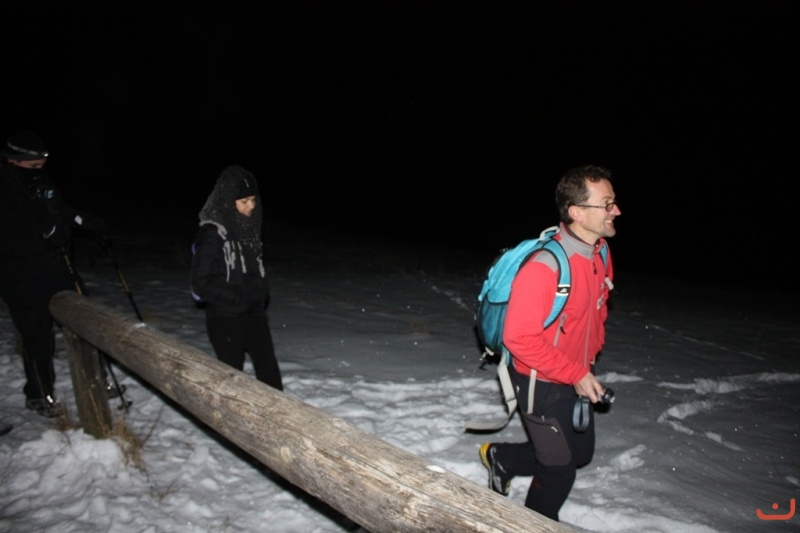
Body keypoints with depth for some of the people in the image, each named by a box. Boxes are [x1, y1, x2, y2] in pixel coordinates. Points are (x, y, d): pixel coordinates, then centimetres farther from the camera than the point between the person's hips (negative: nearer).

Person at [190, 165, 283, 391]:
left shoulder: (249, 228, 4)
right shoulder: (212, 235, -16)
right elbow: (202, 284, -16)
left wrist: (261, 293, 4)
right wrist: (239, 298, -19)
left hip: (255, 315, 6)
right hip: (226, 320, -6)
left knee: (269, 371, 9)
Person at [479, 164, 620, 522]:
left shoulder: (600, 254, -3)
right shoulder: (544, 267, -30)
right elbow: (519, 338, -27)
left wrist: (590, 362, 13)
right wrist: (576, 375, -22)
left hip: (579, 380, 8)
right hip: (542, 385, -8)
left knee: (581, 453, 22)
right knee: (560, 469, 8)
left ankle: (501, 458, 41)